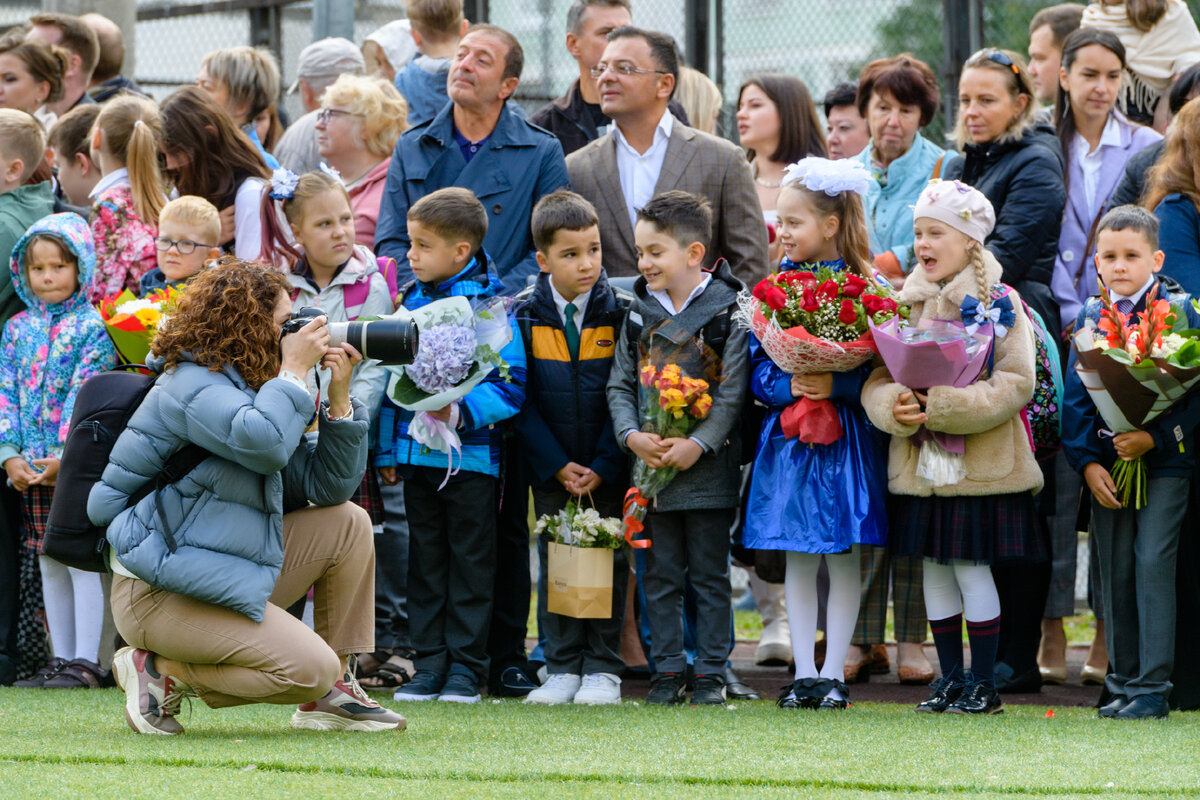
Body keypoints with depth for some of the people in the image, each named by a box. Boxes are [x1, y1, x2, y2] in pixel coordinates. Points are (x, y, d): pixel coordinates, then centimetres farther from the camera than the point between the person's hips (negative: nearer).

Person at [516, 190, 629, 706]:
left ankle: (603, 669, 9)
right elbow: (522, 401, -3)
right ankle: (562, 668, 12)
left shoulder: (618, 314, -6)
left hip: (607, 469, -1)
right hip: (550, 467, 1)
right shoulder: (525, 318, -4)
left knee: (608, 563, 2)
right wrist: (557, 466, -11)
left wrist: (603, 466, -12)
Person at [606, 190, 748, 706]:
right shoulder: (640, 312, 7)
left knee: (709, 575, 3)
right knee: (661, 575, 7)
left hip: (707, 466, -4)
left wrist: (699, 444, -17)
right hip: (649, 465, 4)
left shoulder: (728, 311, -5)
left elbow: (733, 390, -8)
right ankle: (667, 669, 14)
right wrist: (632, 435, -10)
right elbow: (620, 383, 7)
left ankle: (711, 672, 9)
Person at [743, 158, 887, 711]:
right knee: (797, 558, 6)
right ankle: (803, 672, 12)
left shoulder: (867, 289, -6)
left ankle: (834, 672, 10)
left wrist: (835, 386, -23)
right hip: (787, 435, 3)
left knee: (842, 557, 2)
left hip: (845, 441, -3)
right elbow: (757, 365, 3)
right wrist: (788, 387, -16)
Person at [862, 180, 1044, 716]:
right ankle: (951, 679, 19)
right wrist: (894, 406, -15)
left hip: (981, 464, -5)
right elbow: (875, 379, 7)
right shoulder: (905, 304, 8)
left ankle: (983, 684, 6)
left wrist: (944, 405, -21)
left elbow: (1015, 384, -14)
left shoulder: (999, 304, -7)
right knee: (935, 571, 10)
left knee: (972, 568, -4)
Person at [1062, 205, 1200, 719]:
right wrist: (1087, 462, -1)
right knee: (1114, 569, 7)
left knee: (1153, 561, -12)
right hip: (1107, 463, 4)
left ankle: (1152, 685, -8)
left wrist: (1154, 438, -19)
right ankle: (1123, 678, 16)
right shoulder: (1090, 316, 7)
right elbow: (1076, 395, 9)